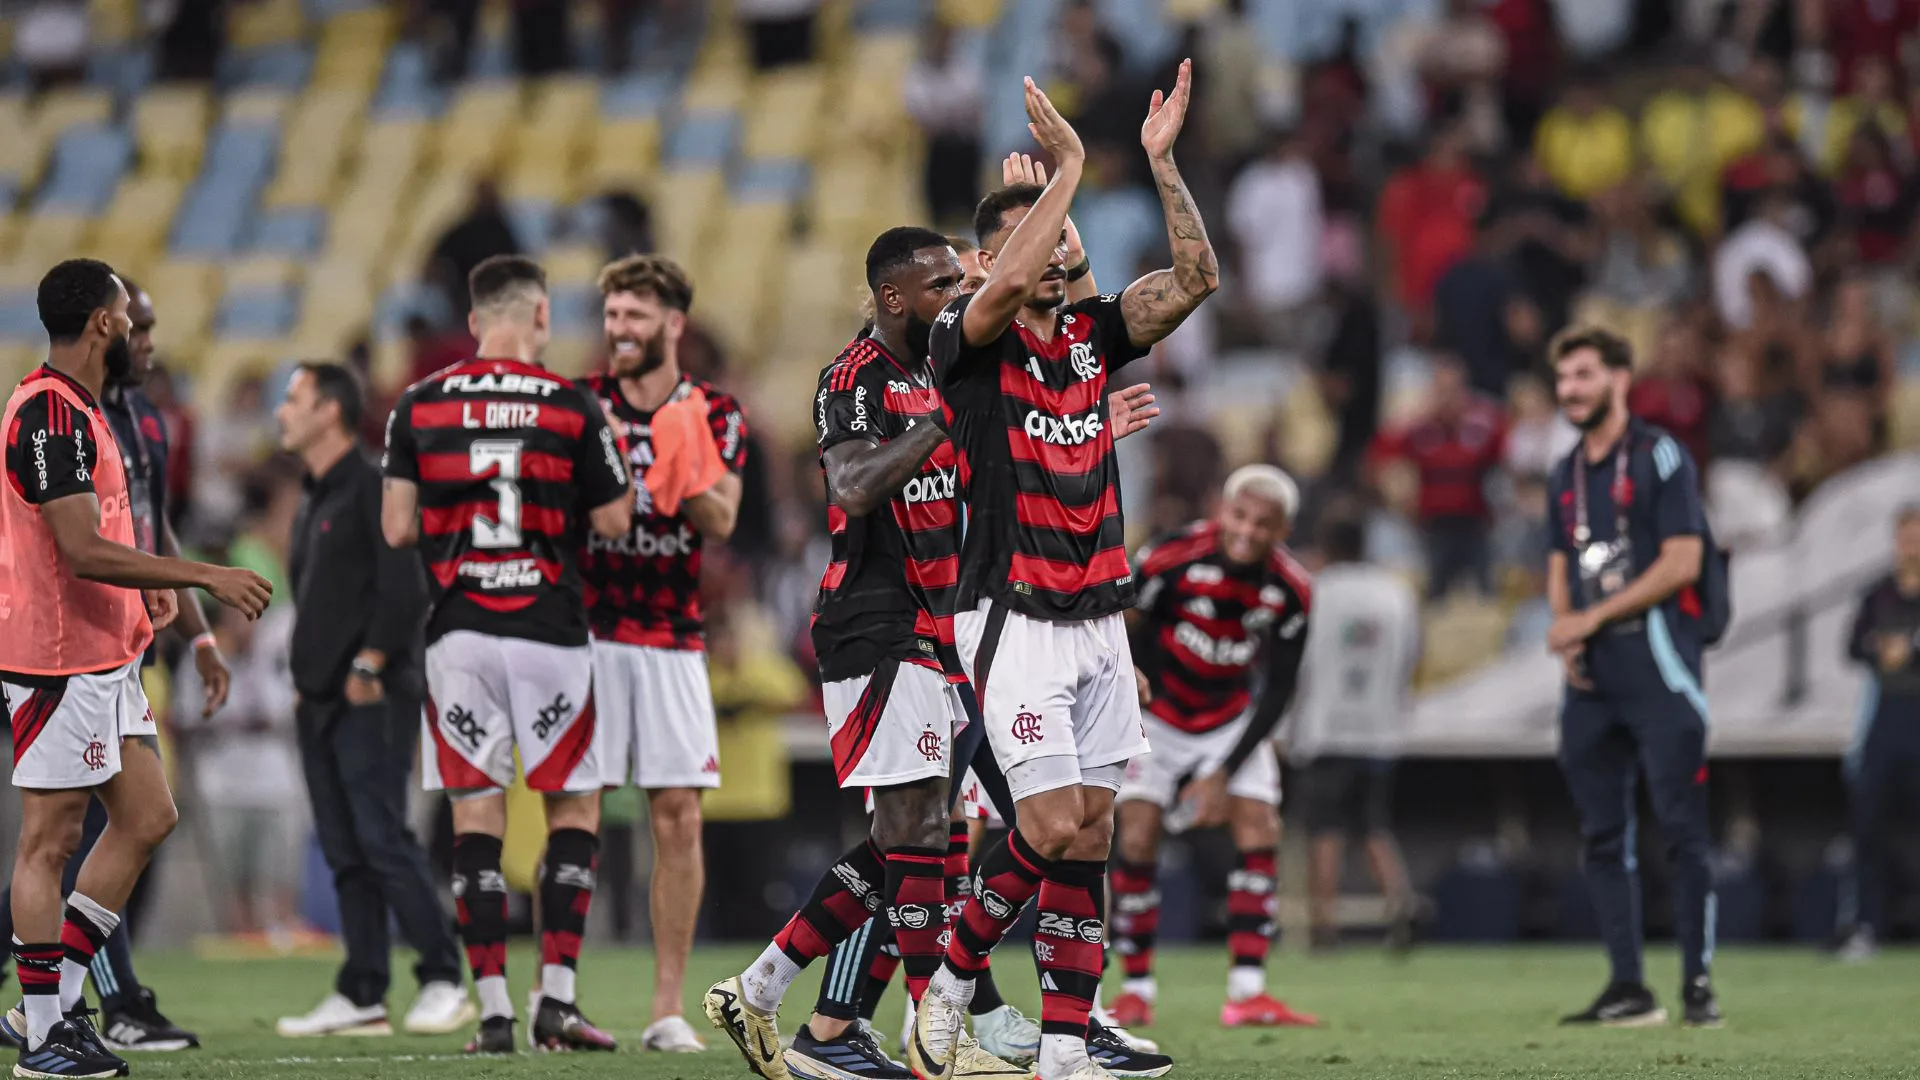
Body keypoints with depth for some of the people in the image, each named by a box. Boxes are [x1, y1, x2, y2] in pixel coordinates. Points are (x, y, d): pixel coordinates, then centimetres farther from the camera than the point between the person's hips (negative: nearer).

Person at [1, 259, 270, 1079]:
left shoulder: (77, 411, 16)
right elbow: (84, 550, -24)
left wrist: (141, 584, 18)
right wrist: (207, 577, -22)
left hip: (106, 660, 10)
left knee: (147, 819, 12)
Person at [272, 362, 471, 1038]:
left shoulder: (372, 488, -8)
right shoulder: (314, 501, 20)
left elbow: (404, 588, -17)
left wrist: (368, 664, -18)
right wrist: (306, 677, 15)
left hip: (371, 700, -9)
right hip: (320, 702, 9)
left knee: (381, 840, -13)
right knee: (344, 850, 6)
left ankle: (444, 982, -8)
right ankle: (361, 997, 7)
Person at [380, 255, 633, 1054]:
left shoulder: (419, 408, 2)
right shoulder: (571, 408, -4)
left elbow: (397, 528, 1)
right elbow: (615, 522, 0)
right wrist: (614, 463, 18)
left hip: (458, 631, 2)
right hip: (549, 630, -2)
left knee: (476, 816, 5)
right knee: (574, 810, 9)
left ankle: (494, 1009, 1)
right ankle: (557, 1000, 2)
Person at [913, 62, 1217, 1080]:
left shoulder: (1092, 334, 11)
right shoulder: (965, 339, -6)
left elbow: (1195, 276, 2)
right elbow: (1007, 286, -28)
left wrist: (1160, 158, -6)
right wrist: (1069, 165, -23)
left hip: (1098, 621, 6)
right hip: (1013, 619, -6)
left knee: (1088, 836, 2)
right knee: (1050, 825, -13)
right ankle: (950, 982, 10)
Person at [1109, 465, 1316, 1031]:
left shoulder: (1290, 591, -17)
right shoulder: (1170, 559, -26)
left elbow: (1278, 689, -10)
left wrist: (1225, 772, -15)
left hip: (1232, 719, 3)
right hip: (1157, 714, -3)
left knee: (1259, 835, -11)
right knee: (1138, 841, -13)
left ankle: (1247, 992, -12)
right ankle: (1137, 990, -2)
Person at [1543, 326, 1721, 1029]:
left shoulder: (1660, 458, -4)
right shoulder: (1566, 476, 17)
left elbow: (1681, 561, -10)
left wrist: (1593, 618, -10)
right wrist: (1565, 632, 2)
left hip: (1657, 666, -7)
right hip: (1592, 680, 7)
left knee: (1681, 829, -8)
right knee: (1603, 835, 5)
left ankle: (1697, 983, -4)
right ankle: (1627, 989, 8)